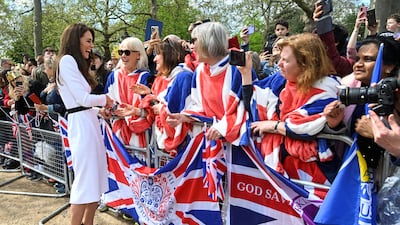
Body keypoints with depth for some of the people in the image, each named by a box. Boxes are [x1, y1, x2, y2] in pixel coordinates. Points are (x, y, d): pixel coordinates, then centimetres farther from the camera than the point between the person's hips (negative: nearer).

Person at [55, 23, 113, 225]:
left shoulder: (76, 63, 21)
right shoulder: (67, 60, -8)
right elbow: (83, 99, -14)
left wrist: (101, 108, 11)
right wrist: (105, 99, 2)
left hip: (89, 122, 10)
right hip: (81, 124, -10)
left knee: (96, 179, 12)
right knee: (86, 181, -5)